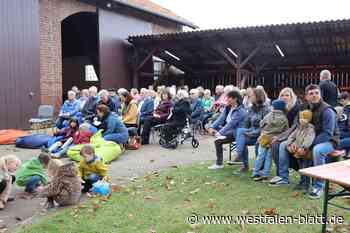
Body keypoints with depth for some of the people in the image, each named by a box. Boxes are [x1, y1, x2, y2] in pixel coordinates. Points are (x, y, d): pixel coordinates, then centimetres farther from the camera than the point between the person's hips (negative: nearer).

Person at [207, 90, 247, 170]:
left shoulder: (240, 111, -17)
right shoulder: (228, 108, 6)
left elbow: (231, 124, -25)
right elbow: (221, 118, 1)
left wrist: (220, 133, -31)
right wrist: (212, 127, -13)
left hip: (236, 133, -8)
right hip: (229, 129, 8)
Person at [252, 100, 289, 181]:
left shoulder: (269, 115, -4)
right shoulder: (284, 119, -3)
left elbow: (261, 124, 5)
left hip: (264, 138, -1)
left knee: (260, 156, 5)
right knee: (269, 157, 7)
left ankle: (256, 174, 9)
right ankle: (265, 175, 7)